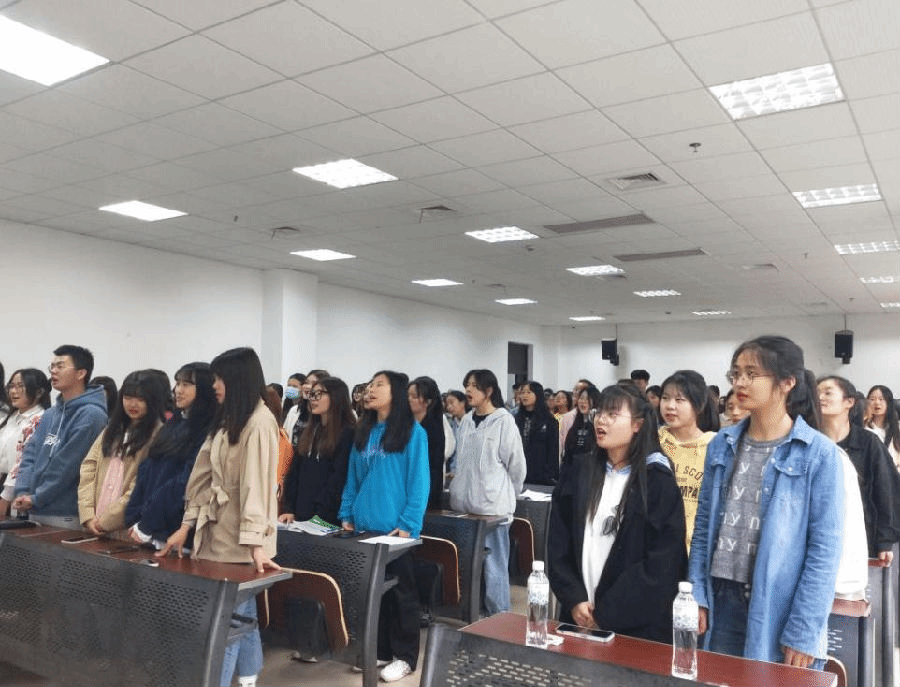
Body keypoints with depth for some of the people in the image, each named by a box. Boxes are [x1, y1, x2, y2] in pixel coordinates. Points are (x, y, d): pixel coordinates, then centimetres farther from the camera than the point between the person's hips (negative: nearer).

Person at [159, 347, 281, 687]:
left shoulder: (259, 422, -13)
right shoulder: (226, 420, 15)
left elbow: (256, 483, -21)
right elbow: (203, 477, 12)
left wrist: (256, 542, -25)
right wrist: (186, 526, 8)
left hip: (241, 538, -8)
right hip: (217, 530, 8)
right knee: (241, 612, 13)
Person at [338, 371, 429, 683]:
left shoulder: (413, 432, -8)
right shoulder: (363, 432, 11)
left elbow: (419, 482, -12)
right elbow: (352, 479, 14)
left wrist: (408, 524, -16)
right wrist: (347, 515, 7)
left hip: (395, 528, -6)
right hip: (364, 526, 6)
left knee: (400, 592, 6)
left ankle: (404, 656, 18)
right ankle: (378, 648, 28)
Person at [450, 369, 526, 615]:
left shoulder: (504, 421, -9)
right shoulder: (466, 421, 9)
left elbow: (517, 465, -4)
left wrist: (506, 494, 7)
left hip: (493, 506, -6)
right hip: (463, 504, 6)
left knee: (494, 566, -1)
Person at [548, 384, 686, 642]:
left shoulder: (658, 482, -8)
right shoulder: (578, 472, 4)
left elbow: (661, 563, -12)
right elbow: (558, 544, 4)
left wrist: (605, 613, -14)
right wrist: (574, 600, -9)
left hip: (635, 624, -3)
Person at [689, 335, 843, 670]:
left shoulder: (820, 453, -10)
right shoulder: (721, 445, 3)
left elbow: (825, 548, -11)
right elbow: (703, 526, 7)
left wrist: (804, 632, -13)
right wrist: (697, 596, 0)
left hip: (780, 609, -4)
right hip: (722, 602, 4)